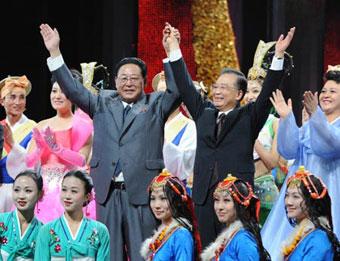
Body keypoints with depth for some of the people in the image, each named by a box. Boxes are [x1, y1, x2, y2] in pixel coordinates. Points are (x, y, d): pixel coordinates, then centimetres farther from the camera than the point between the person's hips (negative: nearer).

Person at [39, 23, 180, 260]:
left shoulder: (156, 105, 7)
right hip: (108, 192, 3)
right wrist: (55, 52, 1)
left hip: (142, 191, -3)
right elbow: (73, 89, 8)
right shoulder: (103, 104, 14)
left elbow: (177, 89, -8)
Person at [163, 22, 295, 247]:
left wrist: (279, 56, -16)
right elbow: (186, 87, 19)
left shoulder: (248, 118, 4)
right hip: (205, 197, 4)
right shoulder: (204, 114, 16)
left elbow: (267, 93, -6)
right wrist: (174, 48, 18)